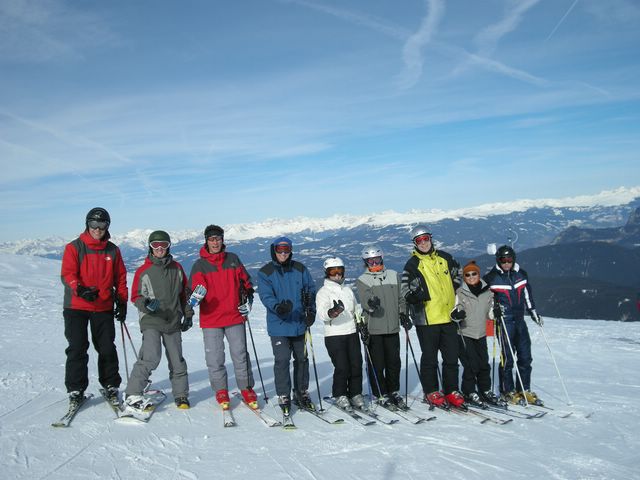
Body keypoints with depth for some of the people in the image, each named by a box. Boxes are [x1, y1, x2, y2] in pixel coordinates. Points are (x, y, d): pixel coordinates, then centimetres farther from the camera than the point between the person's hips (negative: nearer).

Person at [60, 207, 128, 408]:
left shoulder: (113, 250, 8)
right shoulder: (74, 247, 0)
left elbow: (120, 278, 12)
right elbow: (67, 274, -10)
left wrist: (122, 302, 6)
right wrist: (80, 290, -28)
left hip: (104, 308, 2)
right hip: (76, 307, -2)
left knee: (107, 349, 4)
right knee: (77, 349, -1)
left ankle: (111, 387, 18)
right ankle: (75, 390, 11)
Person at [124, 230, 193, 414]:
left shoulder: (177, 268, 9)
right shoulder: (143, 271, -1)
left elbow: (184, 292, 17)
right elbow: (135, 297, 1)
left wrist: (188, 315, 13)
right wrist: (146, 304, -20)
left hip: (173, 323, 4)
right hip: (151, 322, -3)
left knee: (177, 361, 8)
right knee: (151, 358, -19)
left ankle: (181, 395, 23)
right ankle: (132, 396, -9)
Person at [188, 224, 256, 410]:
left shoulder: (233, 259, 8)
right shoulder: (200, 265, 1)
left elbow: (245, 282, 16)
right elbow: (196, 288, -8)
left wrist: (248, 300, 6)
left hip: (235, 317, 1)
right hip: (210, 320, -1)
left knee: (240, 355, 6)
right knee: (215, 359, 4)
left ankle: (246, 389, 19)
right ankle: (221, 391, 20)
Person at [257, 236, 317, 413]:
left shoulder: (300, 269, 7)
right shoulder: (265, 272, -2)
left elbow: (310, 289, 10)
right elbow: (266, 296, -12)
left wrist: (311, 311, -3)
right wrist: (278, 306, -32)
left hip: (299, 324, 4)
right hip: (279, 325, -3)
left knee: (301, 359, 12)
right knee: (282, 360, -6)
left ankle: (301, 393, 27)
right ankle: (283, 397, 9)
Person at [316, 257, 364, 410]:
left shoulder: (348, 290, 16)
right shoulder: (323, 292, -3)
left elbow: (356, 309, 27)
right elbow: (321, 313, -19)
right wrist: (331, 312, -39)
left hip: (352, 333, 5)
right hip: (334, 335, -5)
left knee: (356, 365, 3)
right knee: (342, 367, -8)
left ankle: (355, 393, 18)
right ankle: (340, 396, 10)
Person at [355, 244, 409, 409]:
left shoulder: (394, 275, 13)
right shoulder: (362, 280, 1)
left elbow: (400, 298, 20)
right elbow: (364, 299, -15)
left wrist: (402, 313, 8)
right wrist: (370, 303, -36)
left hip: (392, 327, 3)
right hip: (373, 329, -3)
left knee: (394, 362, 10)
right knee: (377, 364, 1)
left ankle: (394, 391, 25)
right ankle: (381, 394, 14)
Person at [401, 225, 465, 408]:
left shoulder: (444, 257, 10)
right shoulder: (412, 265, -2)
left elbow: (457, 275, 26)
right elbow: (406, 290, -3)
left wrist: (458, 304, 20)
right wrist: (415, 295, -25)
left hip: (448, 316, 4)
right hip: (427, 319, -4)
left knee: (452, 357, 9)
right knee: (430, 357, 5)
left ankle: (451, 391, 21)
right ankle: (431, 392, 18)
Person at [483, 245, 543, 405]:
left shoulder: (521, 274, 8)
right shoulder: (491, 278, -5)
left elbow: (527, 295, 20)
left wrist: (533, 312, 21)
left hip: (520, 320, 5)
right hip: (504, 321, -5)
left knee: (525, 357, 7)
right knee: (507, 357, -4)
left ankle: (524, 390, 18)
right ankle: (508, 391, 9)